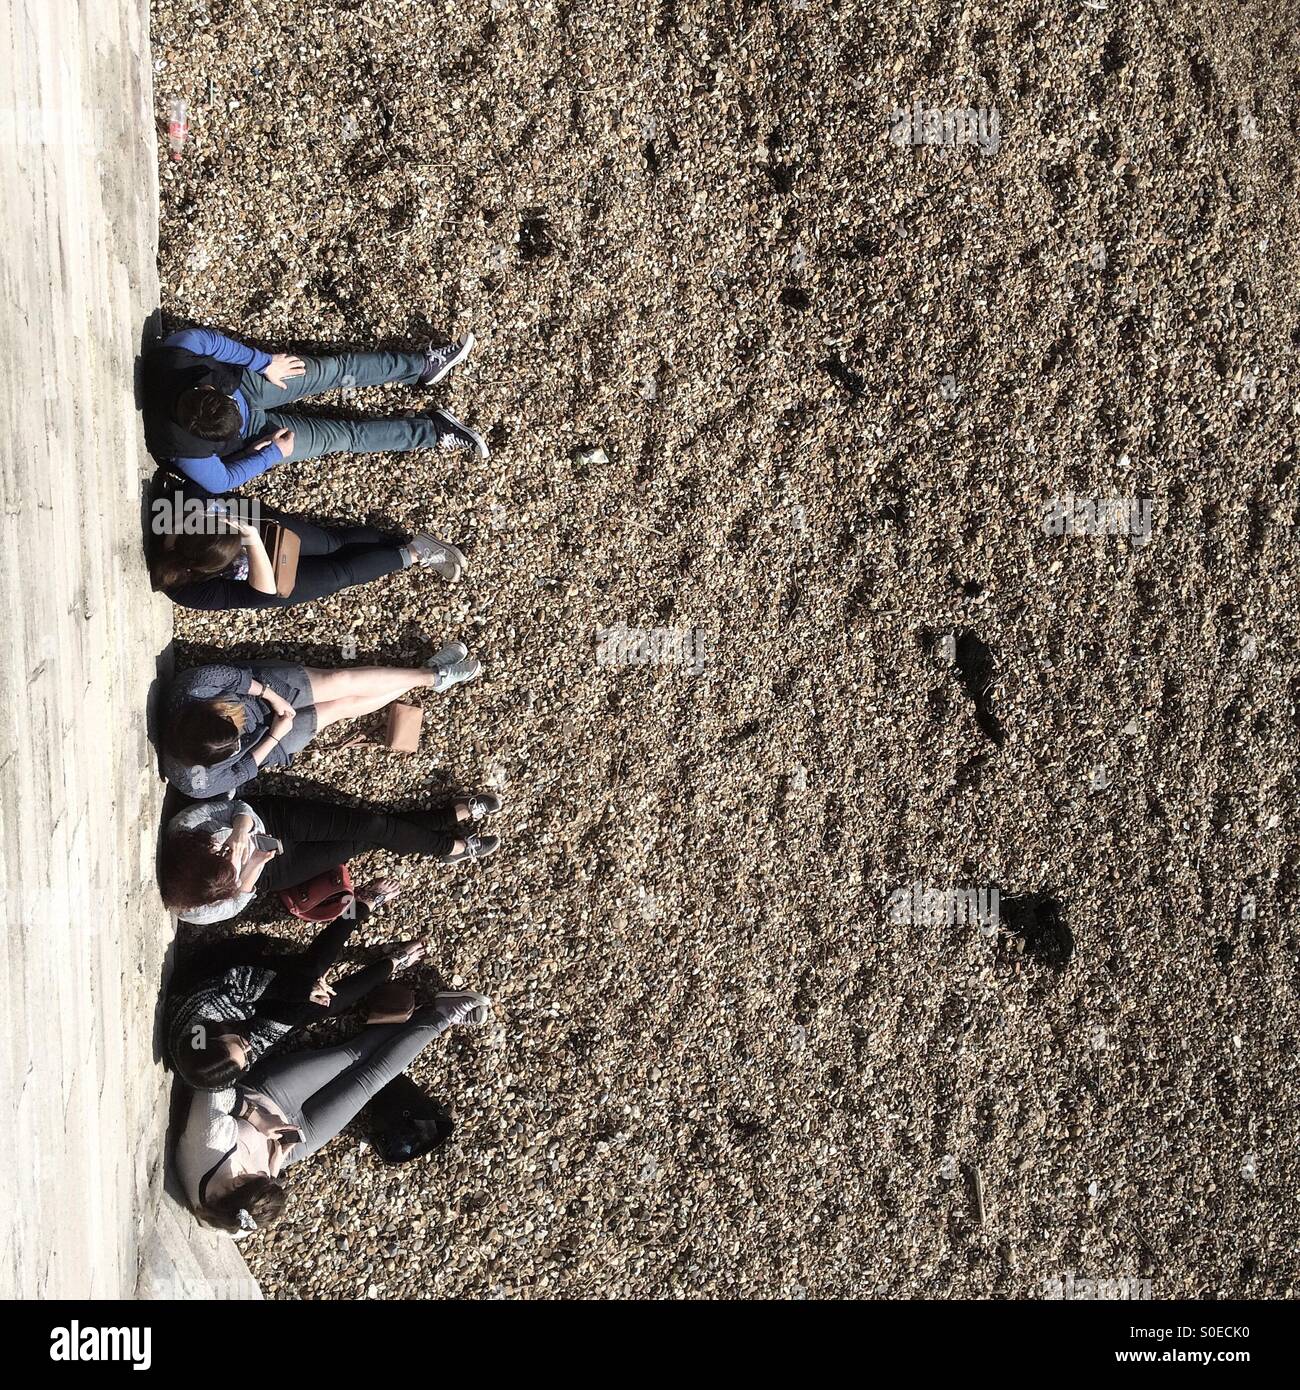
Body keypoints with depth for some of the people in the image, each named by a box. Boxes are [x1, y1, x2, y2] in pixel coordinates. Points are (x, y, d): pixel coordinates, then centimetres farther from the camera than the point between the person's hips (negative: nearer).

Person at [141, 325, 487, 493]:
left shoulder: (175, 352, -36)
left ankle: (424, 365, 18)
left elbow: (208, 339, -14)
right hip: (252, 433, -4)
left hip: (242, 382, 4)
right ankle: (435, 432, 9)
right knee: (345, 436, -3)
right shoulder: (188, 452, -41)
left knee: (337, 370, 0)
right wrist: (274, 453, -14)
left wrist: (264, 363, -12)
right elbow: (223, 481, -22)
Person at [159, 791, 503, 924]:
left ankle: (457, 813, 20)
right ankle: (452, 848, 24)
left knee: (374, 824, -5)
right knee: (369, 840, -2)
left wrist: (241, 829, -39)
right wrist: (251, 870, -33)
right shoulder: (196, 910, -35)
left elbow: (240, 809, -20)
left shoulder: (185, 825, -32)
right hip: (272, 872, -2)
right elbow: (236, 901, -17)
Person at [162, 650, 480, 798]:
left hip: (264, 686, 2)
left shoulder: (190, 688, -36)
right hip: (265, 741, -2)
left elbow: (234, 676, -17)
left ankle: (429, 674, 18)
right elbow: (239, 773, -19)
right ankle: (431, 678, 15)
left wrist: (271, 697, -21)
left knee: (343, 681, -5)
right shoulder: (194, 781, -37)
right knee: (345, 705, -2)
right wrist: (274, 736, -20)